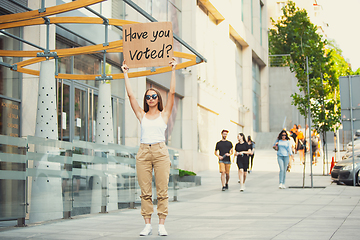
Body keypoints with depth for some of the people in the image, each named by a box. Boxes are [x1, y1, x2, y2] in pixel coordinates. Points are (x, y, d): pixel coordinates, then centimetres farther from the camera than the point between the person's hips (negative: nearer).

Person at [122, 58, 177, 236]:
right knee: (145, 191, 1)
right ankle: (147, 224, 7)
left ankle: (161, 225, 1)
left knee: (162, 191, -3)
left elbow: (172, 93, 1)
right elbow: (131, 95, 9)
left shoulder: (164, 114, 9)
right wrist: (125, 74, 10)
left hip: (160, 152, -2)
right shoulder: (142, 115, 12)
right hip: (143, 153, 2)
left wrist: (173, 71, -1)